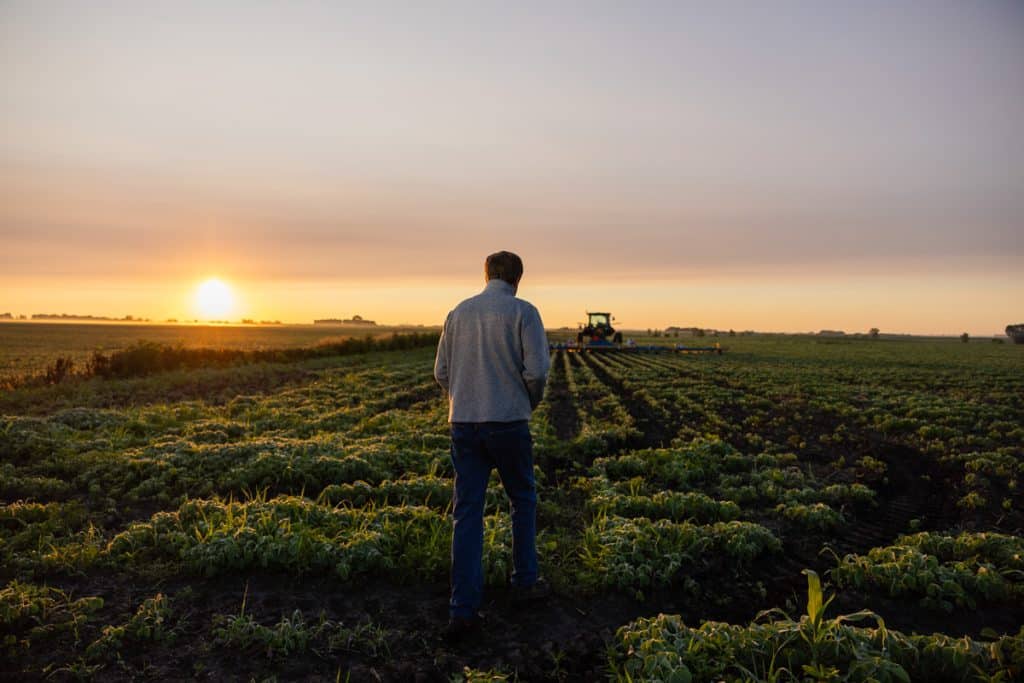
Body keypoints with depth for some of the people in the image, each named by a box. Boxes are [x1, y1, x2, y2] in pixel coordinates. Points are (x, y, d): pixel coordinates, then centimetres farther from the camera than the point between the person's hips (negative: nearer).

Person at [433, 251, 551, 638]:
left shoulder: (459, 313, 8)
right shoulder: (523, 312, -5)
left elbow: (441, 373, 9)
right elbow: (536, 370, -13)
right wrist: (531, 402, 7)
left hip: (463, 423, 3)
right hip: (508, 421, -3)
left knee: (467, 512, 5)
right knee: (523, 500, 18)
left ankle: (463, 609, 4)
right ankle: (525, 581, 30)